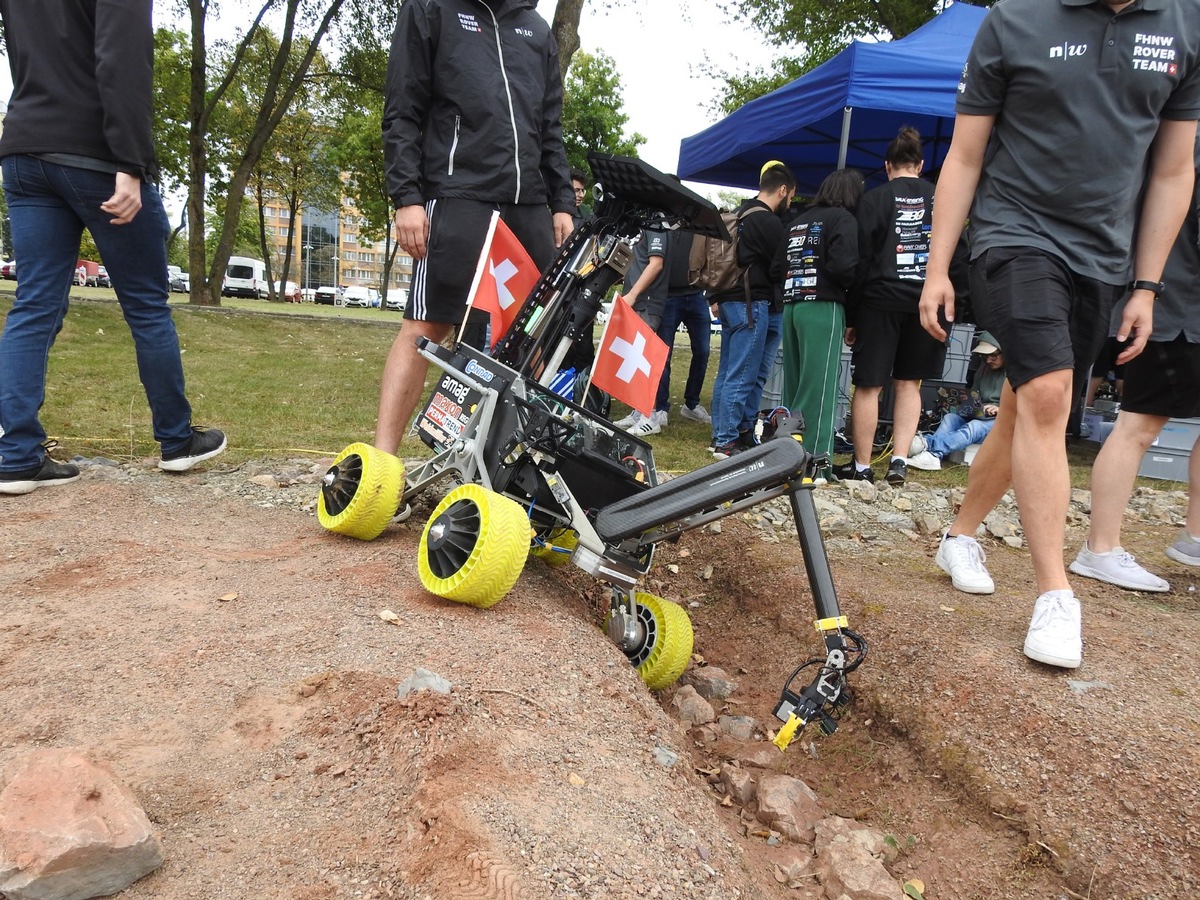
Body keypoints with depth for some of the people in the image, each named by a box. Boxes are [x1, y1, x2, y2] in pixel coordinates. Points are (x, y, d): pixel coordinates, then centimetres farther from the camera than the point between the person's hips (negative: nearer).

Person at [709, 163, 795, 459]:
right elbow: (780, 268, -11)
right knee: (742, 377, -6)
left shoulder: (739, 215, 16)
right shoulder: (769, 222, -14)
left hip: (730, 300, 10)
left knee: (727, 373, 12)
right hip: (752, 304, -10)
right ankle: (726, 442, -3)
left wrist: (716, 298, 22)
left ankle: (721, 436, 19)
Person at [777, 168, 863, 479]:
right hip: (823, 307, -7)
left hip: (792, 306, 7)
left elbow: (778, 265, 17)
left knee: (794, 383, 11)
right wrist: (852, 289, 2)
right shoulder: (843, 218, -3)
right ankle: (816, 460, -7)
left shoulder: (797, 222, 19)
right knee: (819, 386, -7)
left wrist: (790, 292, 14)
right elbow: (843, 266, -15)